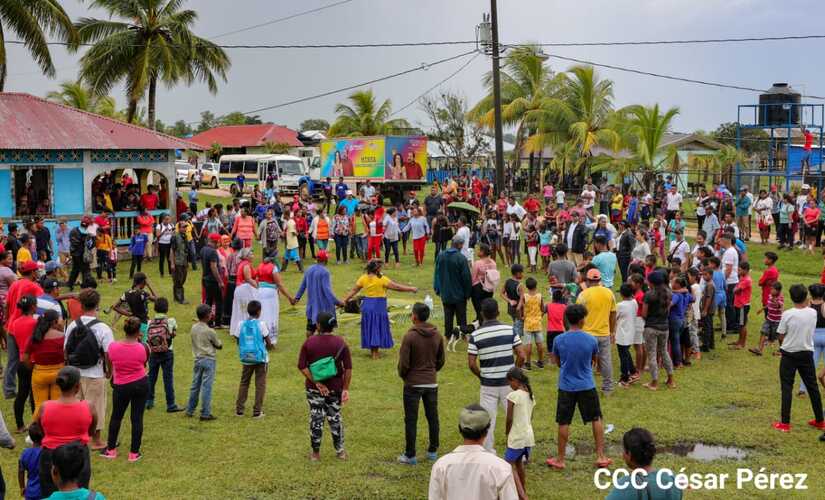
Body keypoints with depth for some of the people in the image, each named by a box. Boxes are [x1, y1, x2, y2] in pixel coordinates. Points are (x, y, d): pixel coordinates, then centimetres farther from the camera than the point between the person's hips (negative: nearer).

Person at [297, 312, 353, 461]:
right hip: (335, 387, 1)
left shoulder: (309, 342, -8)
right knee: (335, 418, 14)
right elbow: (348, 368, -8)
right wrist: (346, 389, -4)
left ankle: (316, 453, 17)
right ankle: (340, 451, 23)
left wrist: (316, 382, -12)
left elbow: (302, 366, -12)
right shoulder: (340, 342, -6)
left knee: (316, 419, 8)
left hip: (314, 388, -1)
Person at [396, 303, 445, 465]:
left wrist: (403, 375, 5)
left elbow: (403, 362, -15)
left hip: (413, 384, -5)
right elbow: (441, 360, 9)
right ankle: (433, 451, 22)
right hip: (432, 383, 5)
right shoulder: (437, 336, 0)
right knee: (433, 418, 14)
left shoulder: (409, 336, -17)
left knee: (411, 420, 3)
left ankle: (410, 456, 8)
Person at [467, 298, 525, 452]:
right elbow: (521, 356, -7)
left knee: (488, 420, 9)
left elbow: (471, 363, -9)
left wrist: (481, 376, 8)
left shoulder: (475, 335, -8)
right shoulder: (510, 330, -6)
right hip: (509, 383, 1)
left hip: (488, 385, -1)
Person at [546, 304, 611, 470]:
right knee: (596, 419, 15)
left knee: (563, 423, 9)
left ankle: (560, 459, 18)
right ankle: (601, 457, 18)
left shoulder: (559, 340, -10)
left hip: (566, 386, 0)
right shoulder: (591, 340, -11)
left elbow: (556, 361, 4)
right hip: (587, 386, 0)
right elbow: (595, 360, 6)